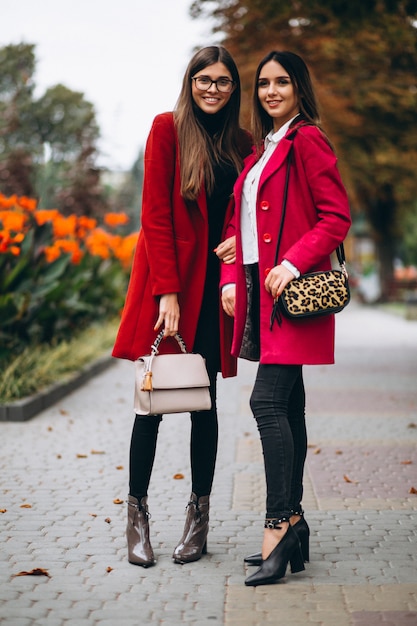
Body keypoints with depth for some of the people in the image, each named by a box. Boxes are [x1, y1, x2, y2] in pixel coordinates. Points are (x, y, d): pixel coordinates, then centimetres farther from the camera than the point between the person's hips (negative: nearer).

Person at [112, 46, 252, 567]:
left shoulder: (242, 144, 11)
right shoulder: (168, 128, -2)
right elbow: (155, 212, -8)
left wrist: (240, 239, -6)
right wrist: (167, 292, -15)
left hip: (214, 282, 4)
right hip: (168, 276, -4)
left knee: (205, 400, 6)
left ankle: (199, 517, 14)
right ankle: (136, 516, 8)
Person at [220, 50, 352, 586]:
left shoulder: (308, 139, -5)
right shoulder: (259, 150, 20)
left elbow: (336, 217, -11)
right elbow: (238, 221, 21)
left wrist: (293, 263, -20)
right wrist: (231, 279, 8)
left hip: (291, 289, -8)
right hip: (258, 289, 8)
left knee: (268, 401, -15)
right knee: (287, 406, 9)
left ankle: (278, 524, -11)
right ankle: (293, 522, 14)